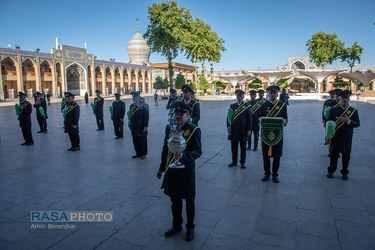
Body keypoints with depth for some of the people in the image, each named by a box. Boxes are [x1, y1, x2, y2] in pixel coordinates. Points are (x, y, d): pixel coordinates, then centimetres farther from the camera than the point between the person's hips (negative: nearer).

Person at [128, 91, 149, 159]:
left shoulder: (144, 105, -9)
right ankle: (138, 153, 24)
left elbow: (146, 116, -12)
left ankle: (143, 154, 15)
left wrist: (145, 126, -17)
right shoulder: (132, 106, 10)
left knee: (142, 140, 3)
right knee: (135, 141, 11)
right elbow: (130, 116, 14)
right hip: (134, 127, 6)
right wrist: (130, 125, 12)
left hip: (141, 127, -6)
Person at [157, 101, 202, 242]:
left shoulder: (194, 130, -12)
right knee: (174, 199, 18)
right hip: (171, 171, 5)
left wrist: (183, 156, -32)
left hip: (186, 171, -4)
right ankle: (176, 225, 39)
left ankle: (190, 228, 32)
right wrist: (162, 168, 13)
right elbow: (165, 149, 10)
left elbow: (198, 151, -14)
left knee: (189, 200, 12)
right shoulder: (169, 128, 3)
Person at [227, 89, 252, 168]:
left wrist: (249, 130, -6)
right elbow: (228, 117, 8)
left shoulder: (247, 106, -1)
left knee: (243, 147, 8)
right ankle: (234, 161, 23)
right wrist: (228, 127, -5)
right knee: (234, 147, 9)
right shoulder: (232, 106, 7)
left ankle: (242, 162, 20)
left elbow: (249, 119, -2)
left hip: (243, 131, -2)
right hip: (234, 130, 2)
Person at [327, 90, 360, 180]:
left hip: (347, 138, 0)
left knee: (346, 155, 9)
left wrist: (348, 121, -20)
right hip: (335, 137, 0)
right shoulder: (333, 110, 1)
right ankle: (331, 171, 24)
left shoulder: (354, 111, 0)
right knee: (334, 154, 9)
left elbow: (357, 124, -1)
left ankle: (344, 172, 25)